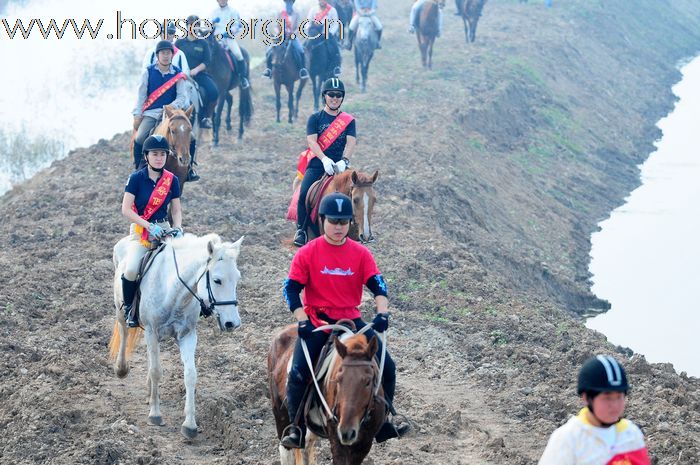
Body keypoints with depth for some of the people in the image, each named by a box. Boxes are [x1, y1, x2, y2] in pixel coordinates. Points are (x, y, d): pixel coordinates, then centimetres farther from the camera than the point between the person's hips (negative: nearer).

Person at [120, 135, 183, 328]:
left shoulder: (172, 180, 4)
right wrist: (149, 226, -20)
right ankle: (129, 308, -2)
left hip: (164, 228, 3)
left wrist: (178, 228, -12)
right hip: (140, 229, -3)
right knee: (131, 270, -27)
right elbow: (126, 209, -10)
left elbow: (176, 210, 9)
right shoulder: (136, 178, -6)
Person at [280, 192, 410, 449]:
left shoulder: (361, 253, 0)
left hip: (351, 319, 2)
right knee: (298, 372, -19)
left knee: (386, 367, -3)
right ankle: (296, 429, -5)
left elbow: (377, 284, -4)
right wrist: (303, 321, -19)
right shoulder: (307, 253, -6)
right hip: (316, 322, -2)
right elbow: (291, 289, -7)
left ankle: (385, 422, 13)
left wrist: (382, 312, -21)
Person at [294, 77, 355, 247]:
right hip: (317, 165, -1)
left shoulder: (349, 120, 12)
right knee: (304, 193, -23)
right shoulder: (315, 118, 8)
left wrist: (344, 161, -21)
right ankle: (301, 230, -7)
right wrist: (325, 160, -22)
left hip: (338, 167, 1)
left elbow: (350, 142, -1)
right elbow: (311, 141, -5)